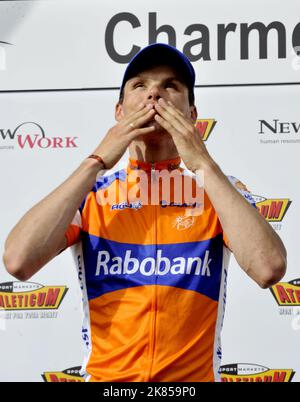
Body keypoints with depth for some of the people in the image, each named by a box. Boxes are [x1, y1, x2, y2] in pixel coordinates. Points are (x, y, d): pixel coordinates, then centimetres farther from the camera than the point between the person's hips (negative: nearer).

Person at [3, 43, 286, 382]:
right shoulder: (90, 193, -1)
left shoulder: (219, 190, -2)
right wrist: (96, 161, -15)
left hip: (195, 376, 0)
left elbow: (269, 269, -21)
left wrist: (203, 162, -16)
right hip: (105, 374, 0)